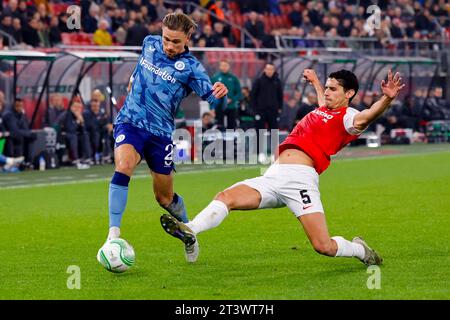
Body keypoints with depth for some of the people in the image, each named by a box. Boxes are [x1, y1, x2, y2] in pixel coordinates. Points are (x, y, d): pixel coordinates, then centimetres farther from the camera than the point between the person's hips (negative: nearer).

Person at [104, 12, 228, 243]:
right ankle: (113, 234, -33)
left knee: (165, 198, 8)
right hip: (130, 122, 1)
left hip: (161, 133, -1)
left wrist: (219, 94, -39)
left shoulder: (190, 67, -9)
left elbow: (213, 100, -20)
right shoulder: (149, 43, 2)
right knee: (123, 165, -29)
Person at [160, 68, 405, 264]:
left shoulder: (347, 117, 2)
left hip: (299, 179, -8)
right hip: (273, 176, 8)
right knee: (226, 197, -13)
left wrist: (387, 99, -41)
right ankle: (190, 232, -29)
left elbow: (367, 115, -22)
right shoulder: (322, 110, 26)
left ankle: (360, 250, 16)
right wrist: (314, 81, 71)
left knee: (323, 247, -14)